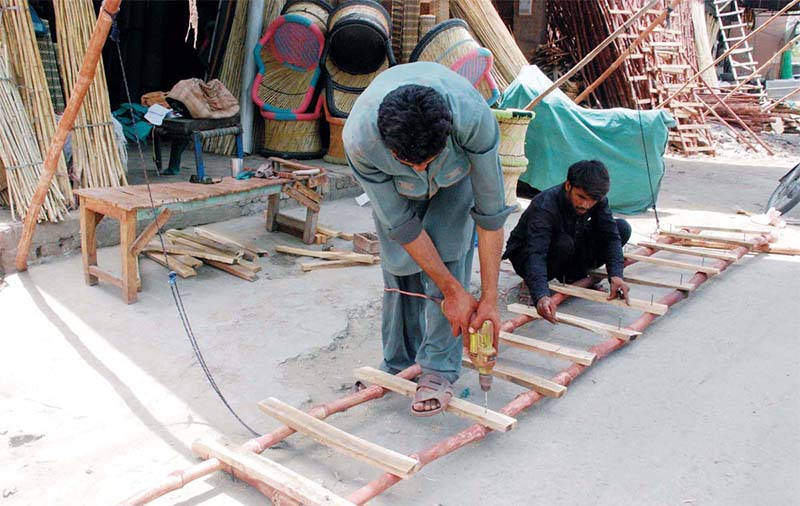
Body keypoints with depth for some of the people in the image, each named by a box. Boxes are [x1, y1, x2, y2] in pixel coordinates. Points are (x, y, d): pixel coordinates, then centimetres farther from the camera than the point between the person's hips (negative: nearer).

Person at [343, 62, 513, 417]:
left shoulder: (473, 117, -43)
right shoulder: (359, 138, -40)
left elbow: (490, 211, -31)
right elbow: (401, 223, -28)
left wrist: (490, 298, -30)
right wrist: (454, 291, -25)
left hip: (459, 168, -1)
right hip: (393, 182, 1)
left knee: (447, 251, -18)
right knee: (398, 266, -4)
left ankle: (439, 371, -8)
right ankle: (398, 366, 14)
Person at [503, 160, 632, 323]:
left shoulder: (597, 200, -16)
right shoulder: (544, 207, -35)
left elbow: (611, 236, -17)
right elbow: (536, 254, -46)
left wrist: (616, 276, -35)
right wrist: (541, 296, -62)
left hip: (568, 250, 6)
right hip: (524, 253, -6)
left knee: (622, 228, -10)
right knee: (564, 243, -40)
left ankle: (573, 274, -1)